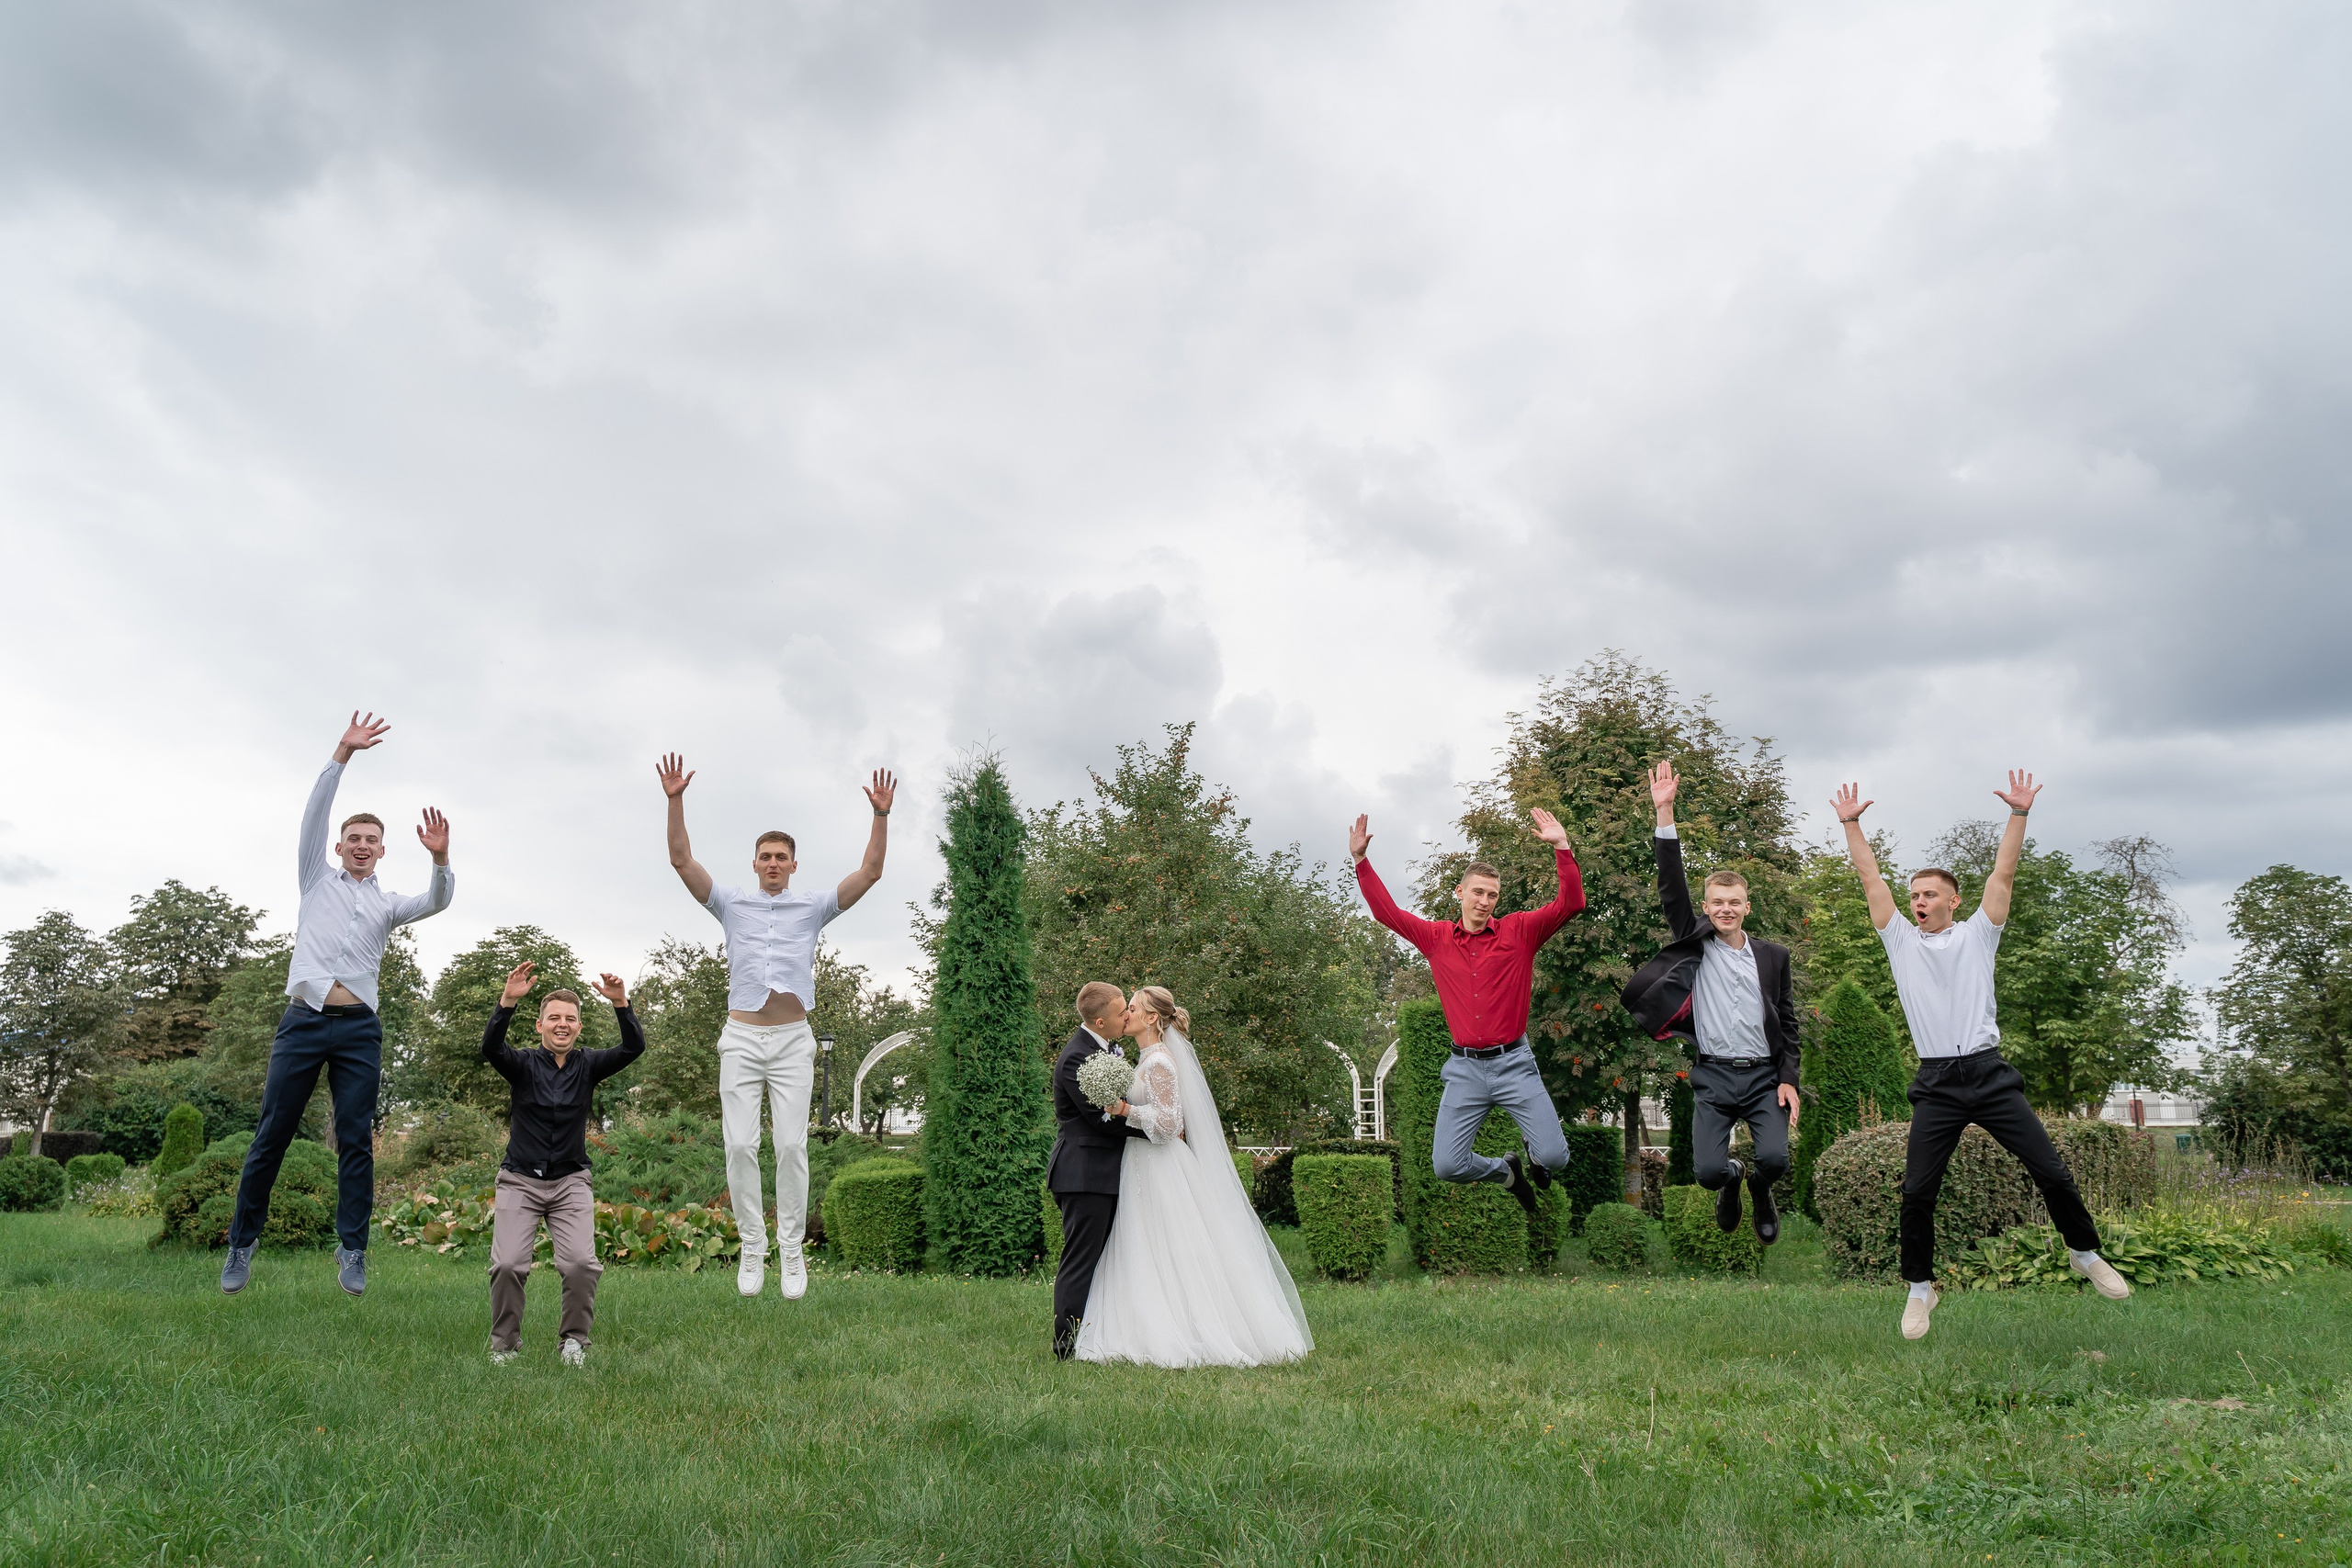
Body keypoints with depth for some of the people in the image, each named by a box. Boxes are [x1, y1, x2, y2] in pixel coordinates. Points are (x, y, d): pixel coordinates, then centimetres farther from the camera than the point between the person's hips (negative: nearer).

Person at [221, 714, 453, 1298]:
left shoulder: (388, 904, 18)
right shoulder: (317, 879, 16)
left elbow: (436, 902, -1)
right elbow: (315, 814, 6)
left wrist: (440, 859, -21)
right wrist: (343, 754, -5)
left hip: (359, 1030, 1)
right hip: (304, 1020, -1)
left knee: (356, 1142, -2)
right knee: (271, 1137, 1)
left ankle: (352, 1250, 1)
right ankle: (242, 1243, 11)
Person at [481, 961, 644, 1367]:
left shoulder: (587, 1066, 2)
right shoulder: (523, 1065, -2)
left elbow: (634, 1048, -14)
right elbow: (491, 1048, -24)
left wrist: (621, 1004, -31)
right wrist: (507, 1001, -40)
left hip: (571, 1181, 1)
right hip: (520, 1180, -1)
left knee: (581, 1264, -17)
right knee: (507, 1264, -16)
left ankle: (575, 1340, 5)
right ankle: (504, 1344, 7)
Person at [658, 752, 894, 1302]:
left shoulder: (813, 908, 10)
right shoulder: (731, 905, 11)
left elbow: (870, 871, 2)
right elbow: (681, 860, 2)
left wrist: (881, 815, -8)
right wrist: (675, 801, -8)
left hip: (793, 1039, -1)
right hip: (742, 1037, 1)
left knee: (792, 1145, -5)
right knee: (740, 1145, -5)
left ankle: (792, 1249, 4)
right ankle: (752, 1247, 7)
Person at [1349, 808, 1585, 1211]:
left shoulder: (1520, 931, 2)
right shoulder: (1436, 937, 7)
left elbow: (1571, 903, -7)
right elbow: (1387, 912, 12)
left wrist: (1561, 847, -16)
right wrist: (1360, 860, 7)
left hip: (1513, 1062, -2)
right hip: (1465, 1068, 2)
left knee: (1555, 1158, -11)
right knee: (1446, 1166, -6)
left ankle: (1534, 1160, 29)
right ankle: (1508, 1171, 28)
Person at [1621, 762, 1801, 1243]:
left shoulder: (1773, 956, 8)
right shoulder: (1695, 943, 4)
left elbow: (1788, 1022, 10)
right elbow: (1672, 888, -7)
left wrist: (1788, 1079, -2)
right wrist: (1664, 815, -16)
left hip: (1763, 1075, 1)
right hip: (1713, 1076, -1)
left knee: (1776, 1159, -19)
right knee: (1708, 1171, -14)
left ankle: (1760, 1190, 20)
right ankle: (1731, 1179, 26)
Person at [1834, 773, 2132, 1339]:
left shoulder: (1977, 935, 9)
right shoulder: (1901, 940, 10)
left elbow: (2003, 874, 0)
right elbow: (1871, 878, 6)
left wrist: (2019, 814, -8)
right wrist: (1851, 824, 1)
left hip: (1990, 1074, 0)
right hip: (1936, 1085, 0)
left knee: (2052, 1172, -1)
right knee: (1917, 1190, -6)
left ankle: (2087, 1254, 24)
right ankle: (1920, 1289, 9)